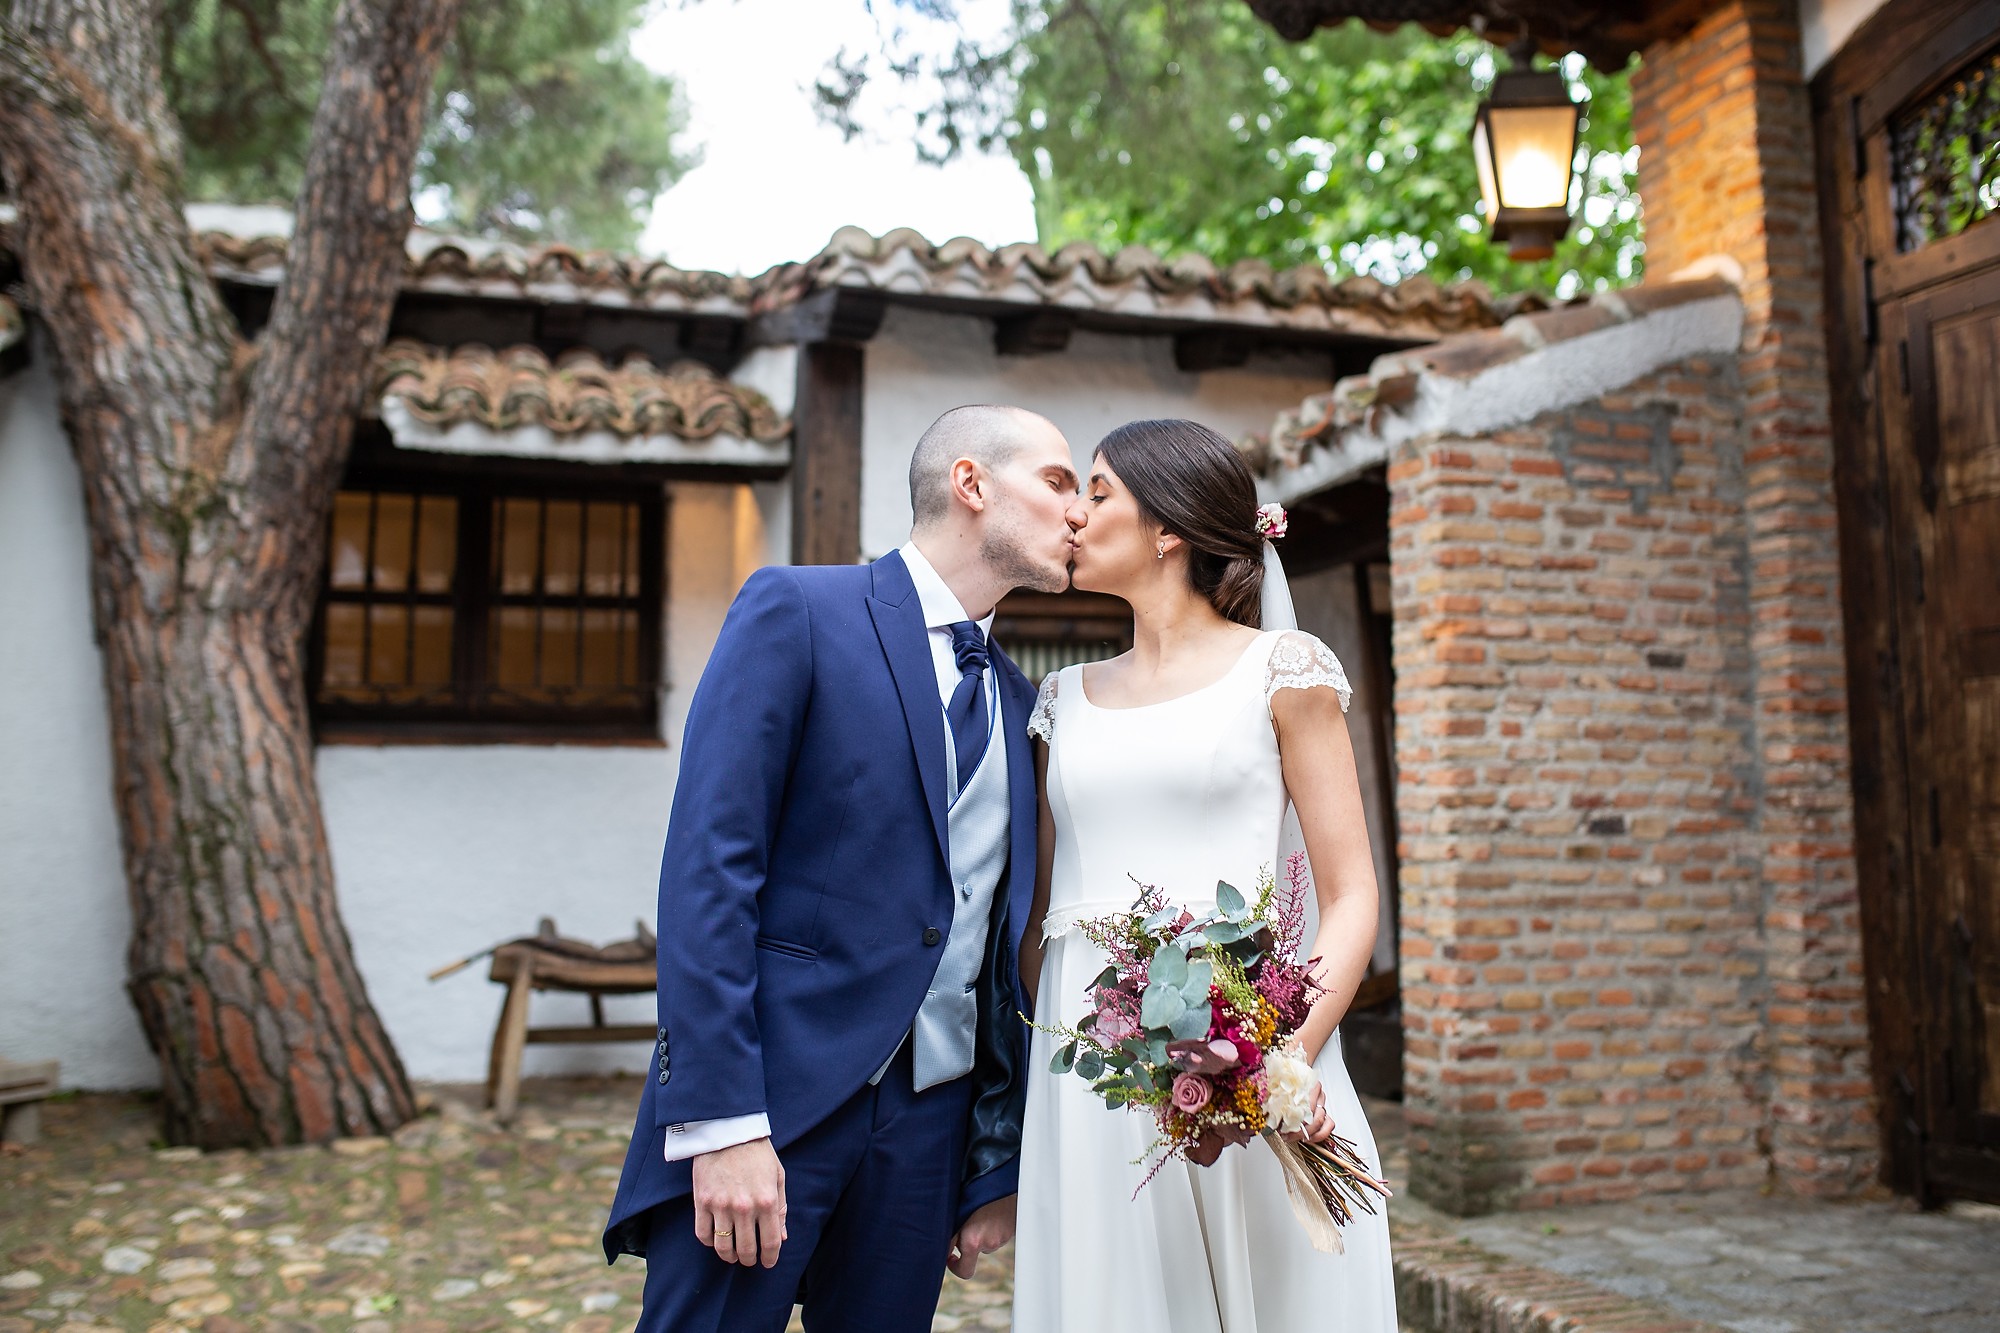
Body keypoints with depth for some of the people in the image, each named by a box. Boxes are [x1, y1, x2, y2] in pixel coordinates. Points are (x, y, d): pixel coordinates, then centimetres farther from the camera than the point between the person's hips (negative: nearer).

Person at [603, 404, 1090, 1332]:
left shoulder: (1016, 699, 14)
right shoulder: (797, 611, -4)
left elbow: (1001, 943, 15)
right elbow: (707, 864, -12)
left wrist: (998, 1163, 13)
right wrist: (722, 1120, -18)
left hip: (931, 1116, 6)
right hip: (776, 1092, -5)